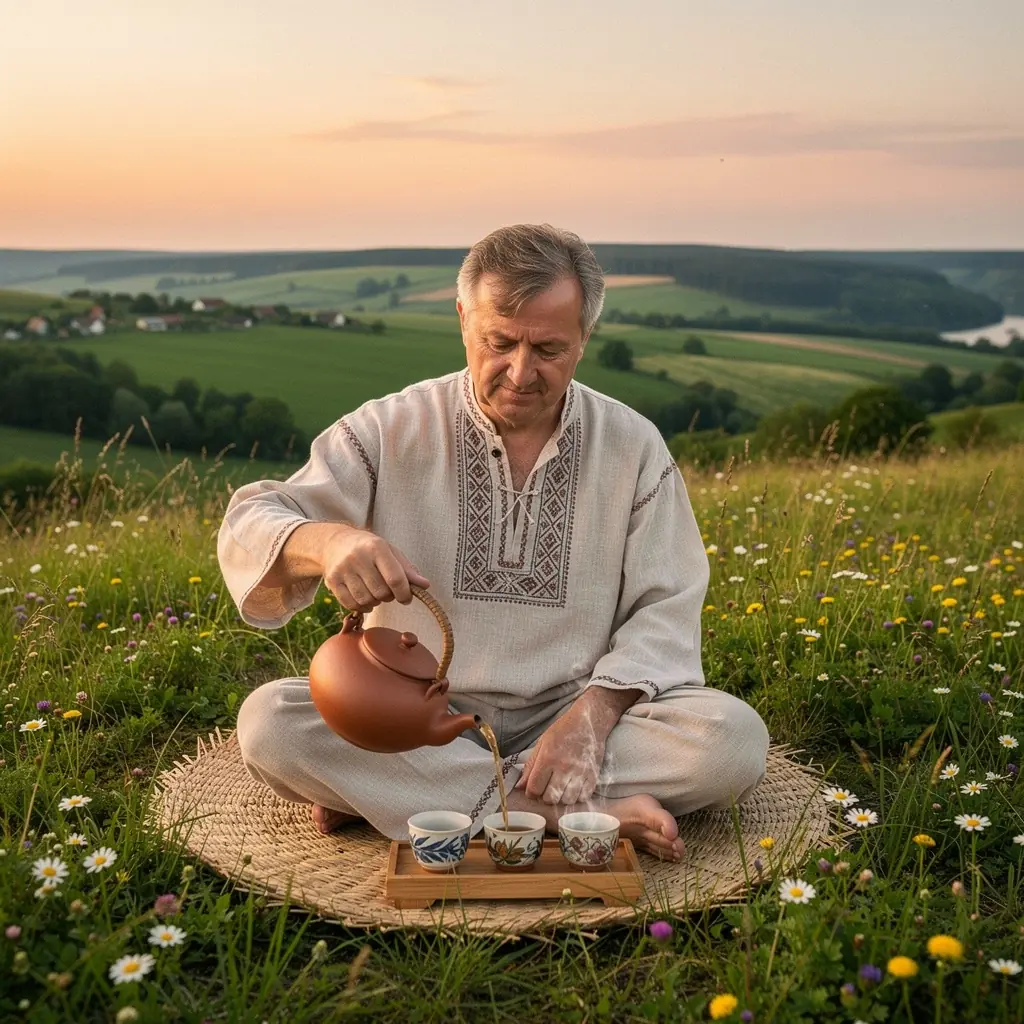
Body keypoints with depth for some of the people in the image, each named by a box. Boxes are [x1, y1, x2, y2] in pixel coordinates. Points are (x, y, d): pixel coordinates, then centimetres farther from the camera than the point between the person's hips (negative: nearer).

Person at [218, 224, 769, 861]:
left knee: (734, 737, -25)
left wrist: (594, 711, -18)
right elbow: (247, 526, -7)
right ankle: (575, 810, -25)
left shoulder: (634, 446, 2)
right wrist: (323, 541, -32)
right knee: (270, 722, -27)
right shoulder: (391, 431, -2)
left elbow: (664, 610, 1)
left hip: (571, 713, 1)